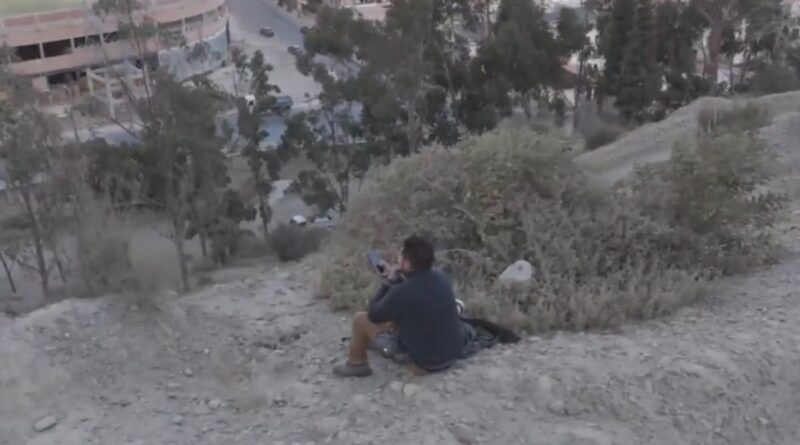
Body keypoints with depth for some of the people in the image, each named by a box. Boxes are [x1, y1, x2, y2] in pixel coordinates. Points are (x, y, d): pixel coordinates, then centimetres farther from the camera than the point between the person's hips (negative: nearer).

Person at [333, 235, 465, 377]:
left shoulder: (401, 292, -27)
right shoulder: (440, 278, -5)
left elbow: (373, 315, -7)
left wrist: (389, 281, -1)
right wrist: (396, 278, 8)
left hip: (425, 361, -7)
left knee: (361, 319, 1)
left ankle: (357, 364, 23)